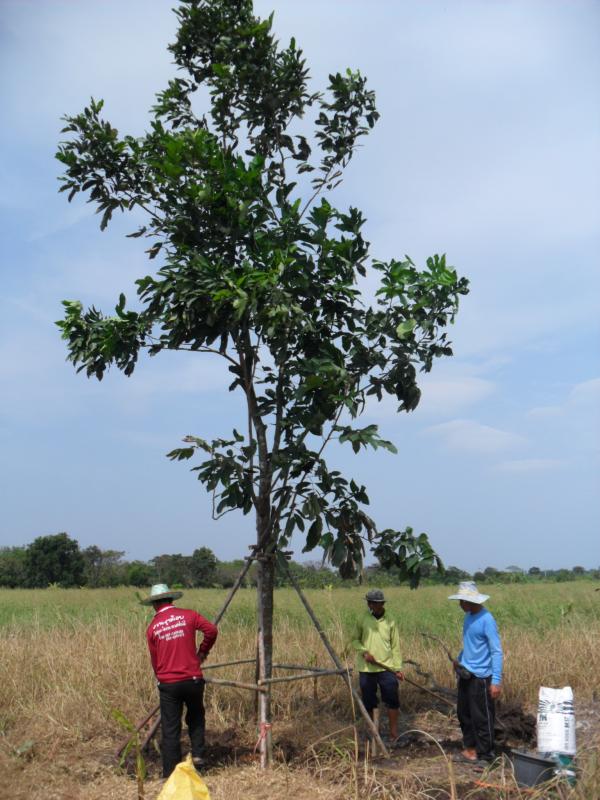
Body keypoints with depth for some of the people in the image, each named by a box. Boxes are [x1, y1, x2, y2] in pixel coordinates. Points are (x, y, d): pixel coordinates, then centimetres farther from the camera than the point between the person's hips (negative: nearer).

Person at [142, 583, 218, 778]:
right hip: (193, 679, 0)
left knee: (170, 730, 8)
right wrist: (203, 651, 7)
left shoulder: (152, 628, 3)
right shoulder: (188, 615, -1)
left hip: (168, 683, 0)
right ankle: (197, 754, 12)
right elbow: (211, 630, -9)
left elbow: (154, 660, 8)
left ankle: (170, 774, 11)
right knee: (196, 718, 24)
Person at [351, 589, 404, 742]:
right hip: (366, 668, 1)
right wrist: (364, 651, -13)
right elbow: (355, 640, 6)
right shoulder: (362, 620, -1)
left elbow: (395, 646, 3)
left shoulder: (390, 621, 0)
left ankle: (394, 732, 8)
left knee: (392, 700, -3)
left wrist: (397, 668, -1)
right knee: (369, 702, 9)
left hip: (386, 668, 0)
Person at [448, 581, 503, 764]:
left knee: (482, 718, 1)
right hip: (465, 674, 9)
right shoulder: (468, 616, 6)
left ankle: (485, 755, 15)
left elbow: (497, 651, -20)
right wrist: (459, 659, 15)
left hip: (480, 677, -9)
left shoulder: (486, 620, -19)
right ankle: (470, 748, 31)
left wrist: (496, 681, -23)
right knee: (463, 714, 17)